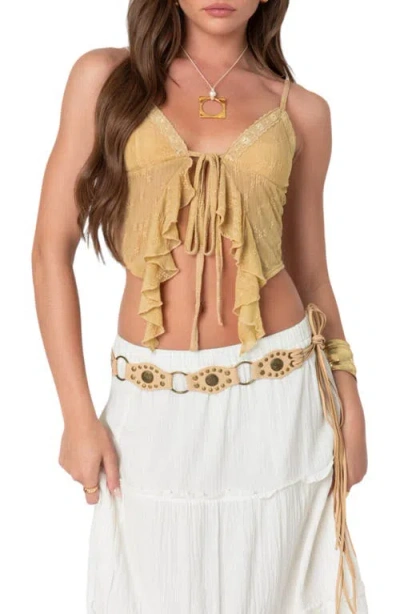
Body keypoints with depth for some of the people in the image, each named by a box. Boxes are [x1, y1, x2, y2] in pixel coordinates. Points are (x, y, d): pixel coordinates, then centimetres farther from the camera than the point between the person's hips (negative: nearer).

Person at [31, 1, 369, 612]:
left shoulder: (302, 111, 5)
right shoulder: (105, 76, 1)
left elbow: (311, 275, 11)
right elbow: (52, 247, -2)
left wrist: (351, 410, 7)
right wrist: (78, 414, -6)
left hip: (277, 396, 1)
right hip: (154, 403, 0)